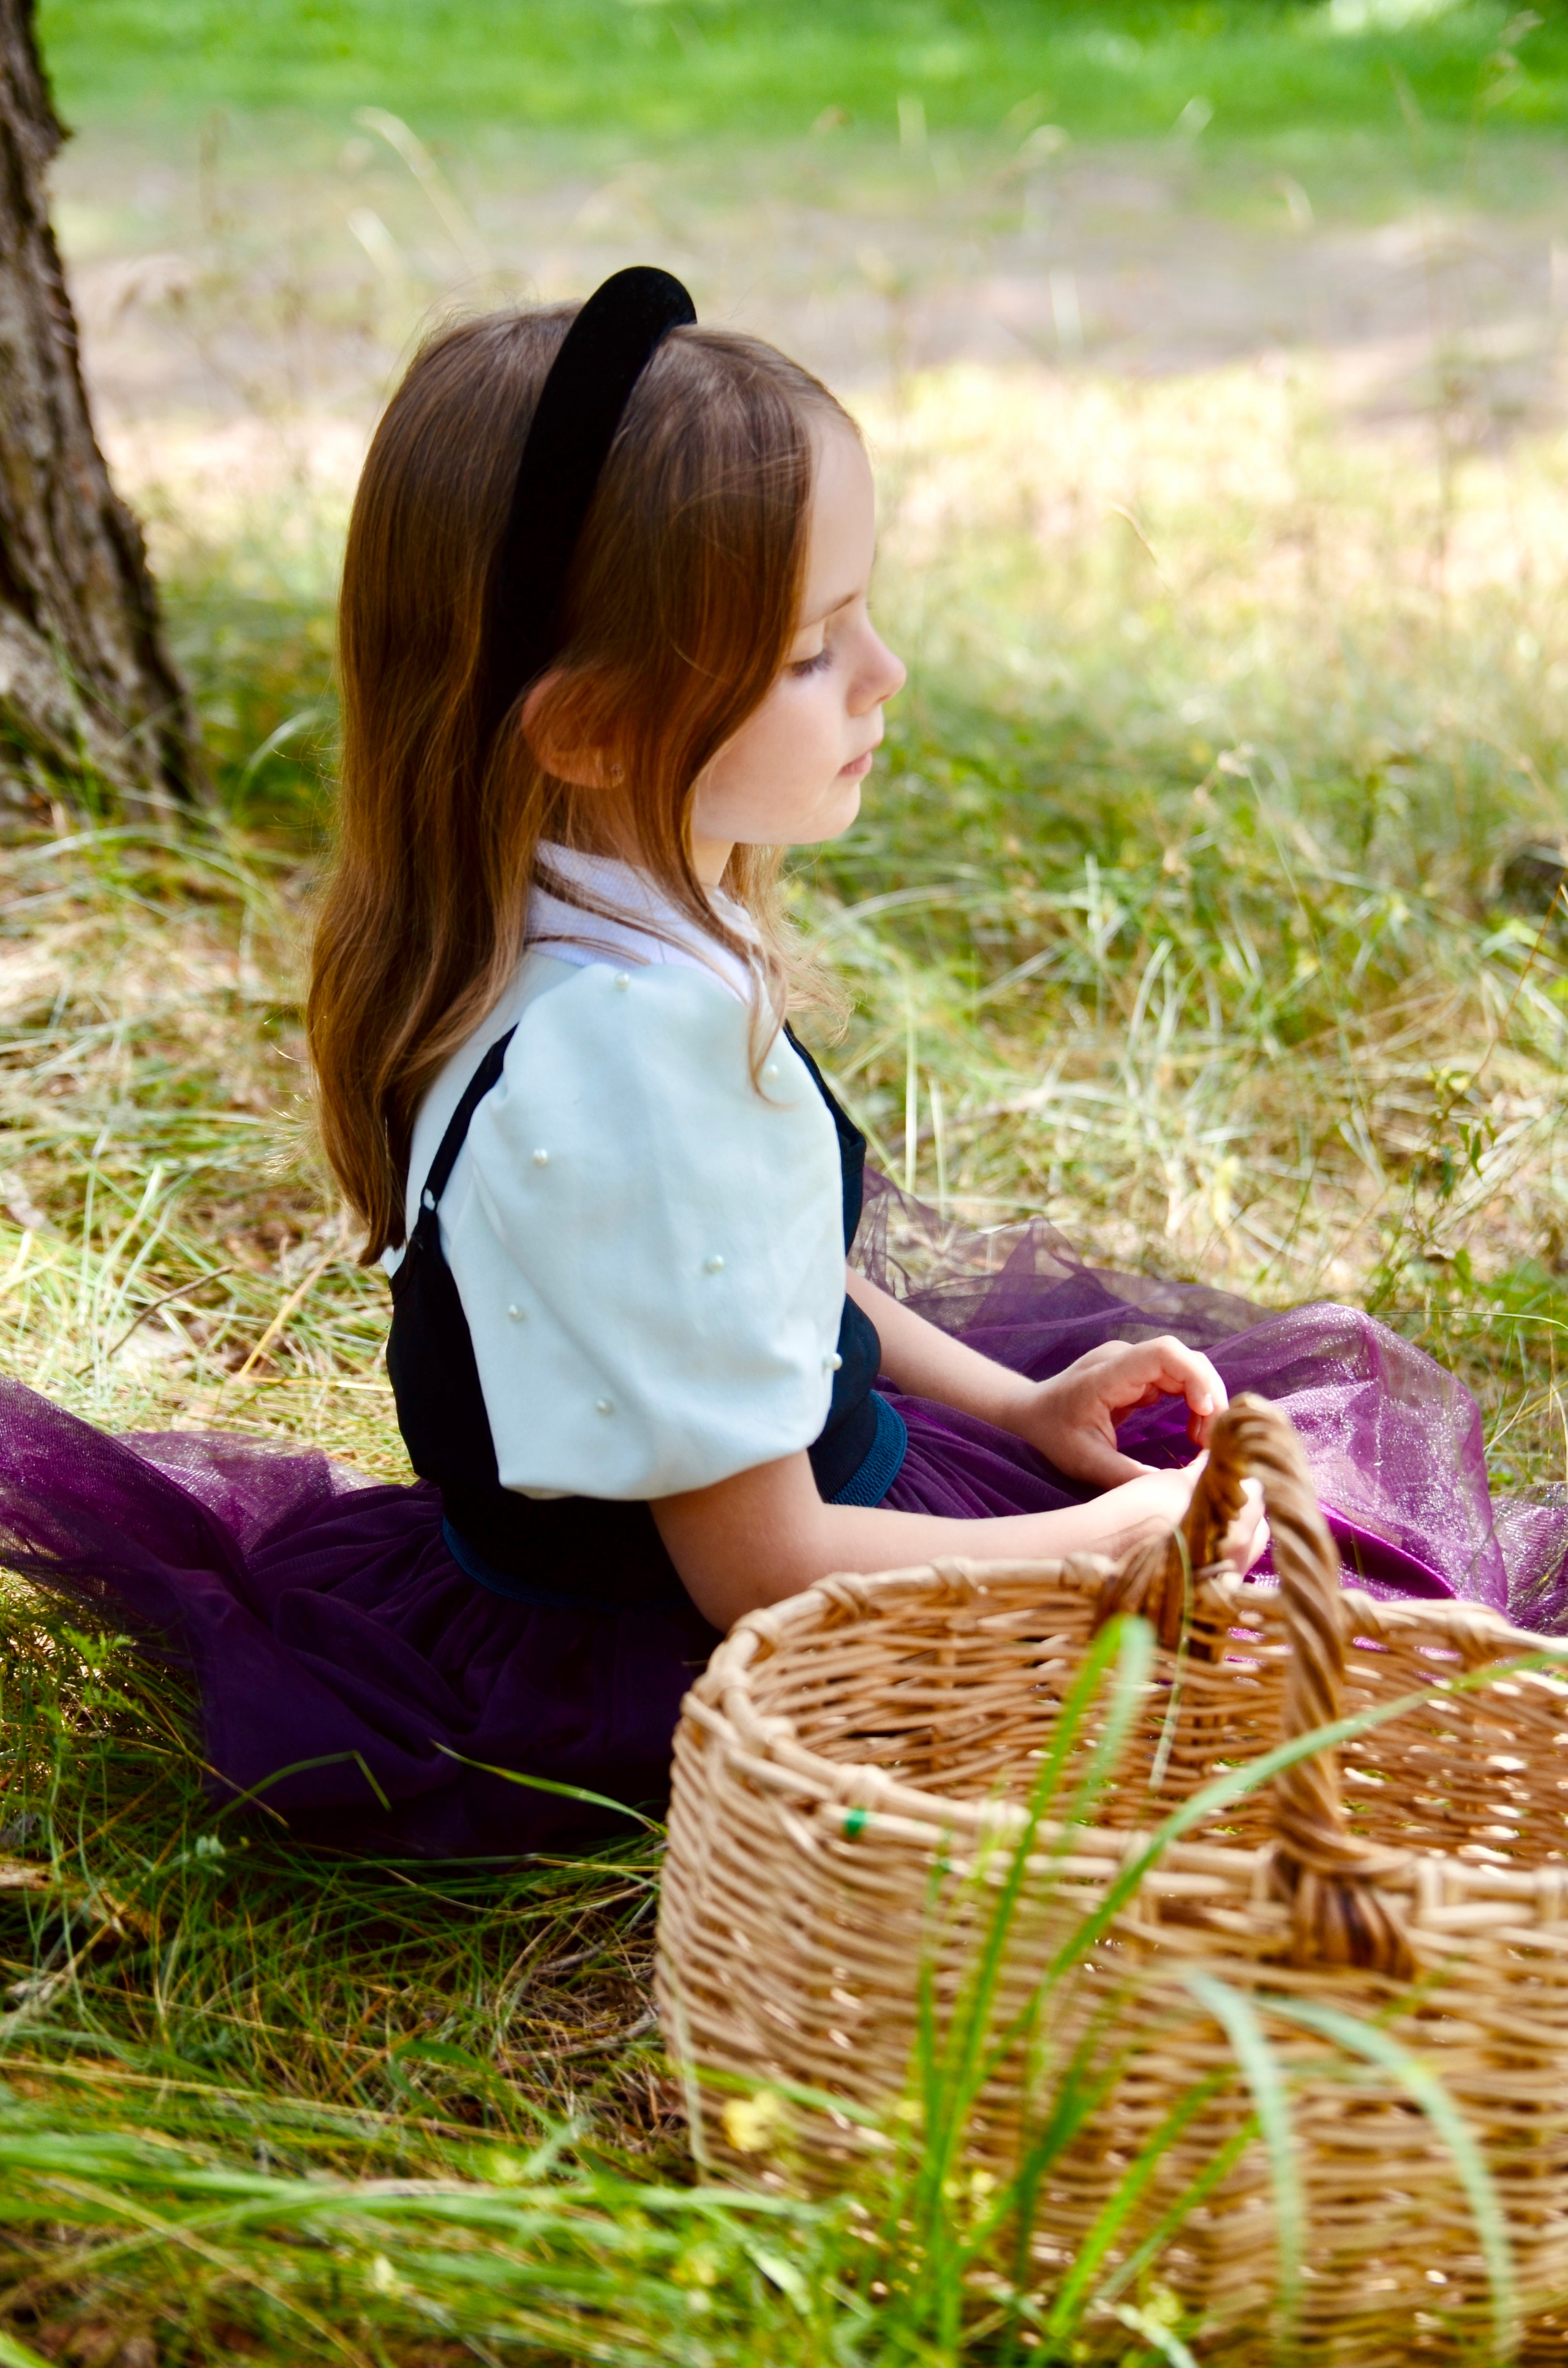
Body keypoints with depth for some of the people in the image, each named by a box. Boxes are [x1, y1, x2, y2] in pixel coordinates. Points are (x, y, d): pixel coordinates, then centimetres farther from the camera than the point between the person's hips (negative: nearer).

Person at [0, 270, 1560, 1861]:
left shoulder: (614, 937, -3)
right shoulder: (639, 1051, -33)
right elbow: (764, 1575, -27)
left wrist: (1011, 1404, 8)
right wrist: (1119, 1539, -16)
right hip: (647, 1664, -9)